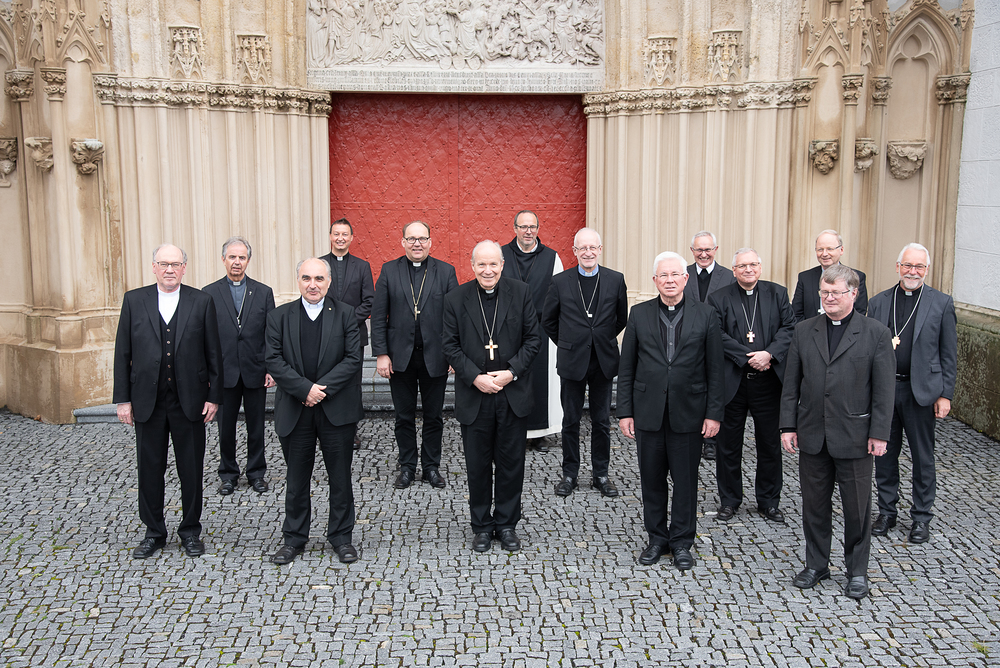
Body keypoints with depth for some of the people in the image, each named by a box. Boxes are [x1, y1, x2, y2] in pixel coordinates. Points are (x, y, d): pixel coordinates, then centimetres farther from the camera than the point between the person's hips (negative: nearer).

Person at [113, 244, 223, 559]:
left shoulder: (201, 301, 1)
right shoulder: (134, 300, 3)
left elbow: (214, 353, 1)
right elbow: (122, 352, 3)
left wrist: (214, 396, -3)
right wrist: (123, 399, -1)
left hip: (190, 401, -1)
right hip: (147, 402, 1)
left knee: (192, 469, 8)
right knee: (150, 469, 10)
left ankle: (191, 530, 24)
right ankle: (154, 533, 25)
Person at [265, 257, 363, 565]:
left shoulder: (345, 314, 1)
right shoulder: (279, 316, 4)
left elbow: (353, 358, -6)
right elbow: (274, 361, -4)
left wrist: (323, 389, -15)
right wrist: (305, 389, -14)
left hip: (337, 410, -1)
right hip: (294, 412, 1)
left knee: (340, 478, 8)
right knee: (296, 479, 11)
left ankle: (341, 537, 24)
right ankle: (294, 538, 26)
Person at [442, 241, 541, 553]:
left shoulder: (520, 293, -1)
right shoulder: (456, 299, -2)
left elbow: (533, 338, 0)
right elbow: (451, 345, -2)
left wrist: (512, 372, -12)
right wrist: (476, 377, -13)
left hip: (513, 394, 0)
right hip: (474, 395, 0)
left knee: (511, 462, 9)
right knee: (478, 465, 9)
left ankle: (506, 524, 25)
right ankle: (482, 526, 25)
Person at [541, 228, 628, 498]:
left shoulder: (615, 280, -1)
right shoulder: (560, 281, -3)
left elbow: (622, 319, 11)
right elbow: (547, 320, 8)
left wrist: (605, 340, 10)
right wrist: (566, 343, 8)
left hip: (604, 361, 1)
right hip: (572, 361, 0)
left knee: (602, 421, 9)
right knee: (571, 421, 8)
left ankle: (601, 474, 22)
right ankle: (569, 474, 21)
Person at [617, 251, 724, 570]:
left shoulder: (706, 315, 1)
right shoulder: (639, 314, 4)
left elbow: (715, 370, 1)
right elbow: (627, 367, 4)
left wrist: (714, 413, -4)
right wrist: (625, 411, 0)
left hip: (688, 412, -1)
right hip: (648, 412, 1)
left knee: (686, 480, 7)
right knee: (652, 478, 10)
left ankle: (682, 542, 23)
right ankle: (657, 538, 26)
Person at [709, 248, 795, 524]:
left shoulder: (777, 294, 6)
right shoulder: (719, 299, 0)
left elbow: (788, 328, -2)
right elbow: (719, 337, -9)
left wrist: (769, 354, -17)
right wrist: (749, 357, -17)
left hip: (768, 381, 1)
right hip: (732, 381, -1)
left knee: (770, 444, 10)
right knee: (729, 445, 8)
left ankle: (769, 501, 25)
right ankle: (729, 500, 23)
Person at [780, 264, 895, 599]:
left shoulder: (876, 334, -3)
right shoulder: (804, 330, 5)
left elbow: (884, 389, -5)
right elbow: (791, 384, 6)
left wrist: (879, 433, -9)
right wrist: (788, 426, 2)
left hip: (854, 437, -2)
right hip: (812, 435, 3)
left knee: (857, 507, 8)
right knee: (814, 504, 12)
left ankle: (857, 570, 25)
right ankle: (816, 564, 28)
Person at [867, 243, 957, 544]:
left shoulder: (942, 303, 0)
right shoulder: (879, 302, 6)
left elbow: (949, 354, 0)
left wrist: (945, 394, -5)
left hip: (921, 391, -2)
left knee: (923, 457, 8)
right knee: (884, 453, 11)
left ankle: (921, 518, 21)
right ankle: (886, 512, 25)